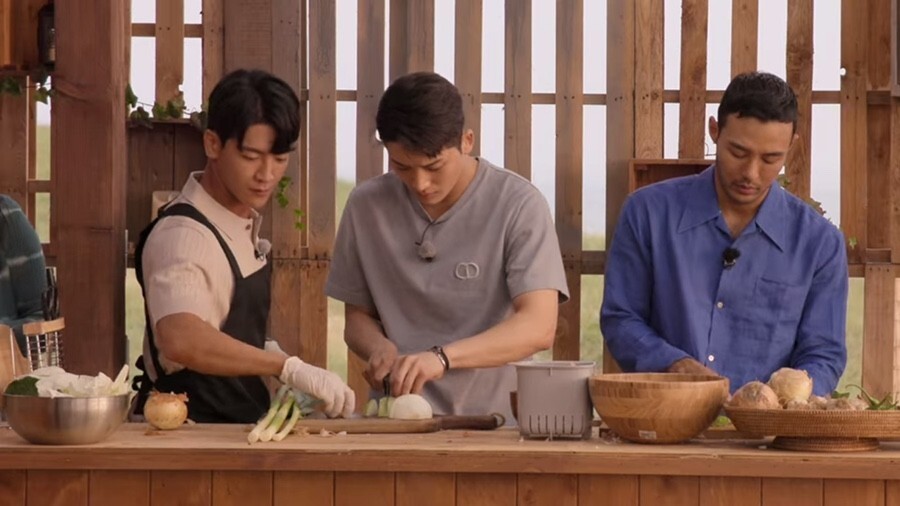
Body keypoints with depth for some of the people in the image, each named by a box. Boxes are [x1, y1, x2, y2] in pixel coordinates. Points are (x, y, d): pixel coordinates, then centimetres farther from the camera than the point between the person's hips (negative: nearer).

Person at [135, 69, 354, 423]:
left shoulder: (243, 221, 11)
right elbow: (180, 338, -36)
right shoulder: (183, 235, -17)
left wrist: (268, 352, 9)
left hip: (239, 423, 8)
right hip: (193, 433, -8)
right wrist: (288, 367, -40)